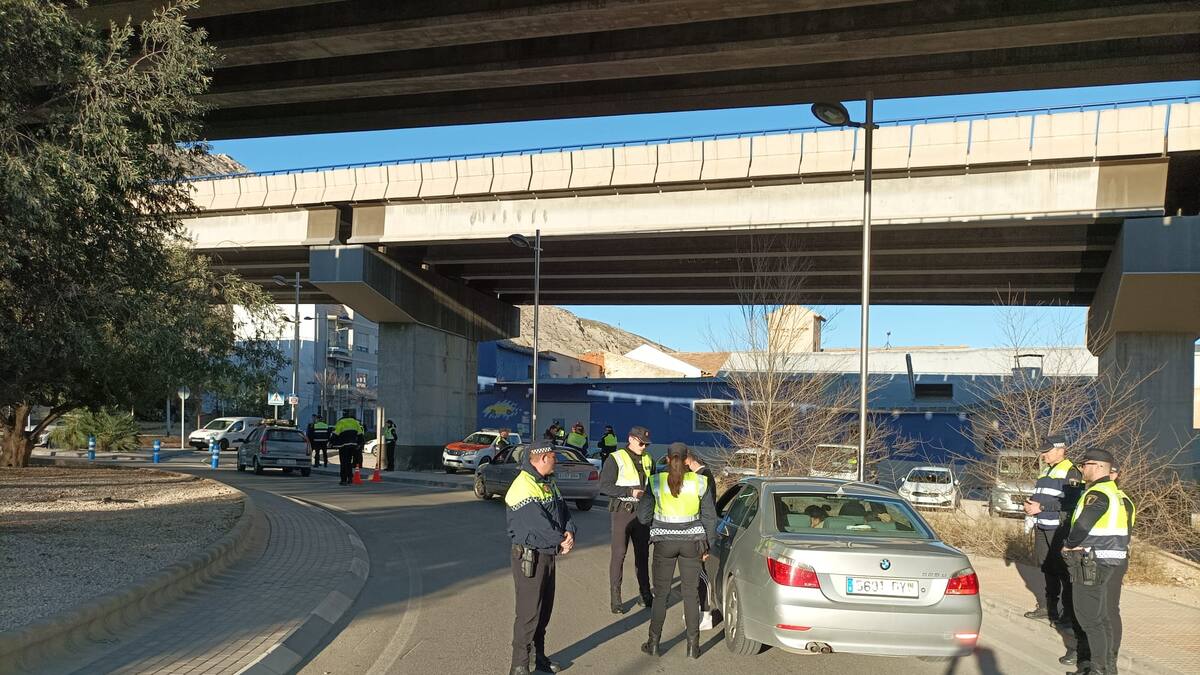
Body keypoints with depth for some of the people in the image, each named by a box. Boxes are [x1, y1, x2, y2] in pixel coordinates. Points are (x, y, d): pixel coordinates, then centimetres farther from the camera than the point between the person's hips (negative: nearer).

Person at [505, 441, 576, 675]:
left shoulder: (549, 484, 13)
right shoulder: (523, 486, -19)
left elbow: (563, 511, 9)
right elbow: (537, 522, -25)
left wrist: (570, 532, -11)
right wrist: (561, 542, -16)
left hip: (548, 554, 9)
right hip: (529, 557, -9)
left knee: (544, 610, 17)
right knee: (528, 613, -6)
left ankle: (539, 656, 30)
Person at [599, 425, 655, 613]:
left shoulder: (648, 460, 12)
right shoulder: (616, 459, -8)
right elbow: (604, 486, -14)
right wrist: (630, 492, -22)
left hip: (642, 512, 6)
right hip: (622, 511, -6)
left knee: (643, 553, 13)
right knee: (618, 554, -4)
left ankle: (645, 594, 23)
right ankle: (615, 599, 1)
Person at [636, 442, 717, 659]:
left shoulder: (655, 482, -7)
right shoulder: (700, 482, -4)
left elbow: (643, 516, -4)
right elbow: (710, 517, 0)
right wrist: (708, 546, 10)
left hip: (664, 542, -1)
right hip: (692, 542, 1)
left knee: (661, 593, 11)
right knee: (691, 593, 10)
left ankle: (654, 643, 16)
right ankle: (693, 645, 13)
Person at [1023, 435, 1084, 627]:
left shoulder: (1071, 472, -11)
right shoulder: (1046, 471, 19)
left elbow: (1071, 502, -21)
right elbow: (1037, 495, 25)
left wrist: (1042, 507, -20)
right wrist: (1030, 504, 3)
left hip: (1060, 530, -9)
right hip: (1042, 528, 9)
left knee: (1064, 571, -4)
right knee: (1048, 569, 16)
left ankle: (1069, 613, 2)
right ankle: (1048, 608, 26)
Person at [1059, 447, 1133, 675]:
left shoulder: (1097, 494, -17)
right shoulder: (1120, 495, 12)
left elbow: (1083, 525, -30)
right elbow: (1125, 532, 15)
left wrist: (1069, 545, -12)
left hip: (1093, 565, -9)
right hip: (1116, 562, 9)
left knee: (1091, 617, -2)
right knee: (1110, 614, 16)